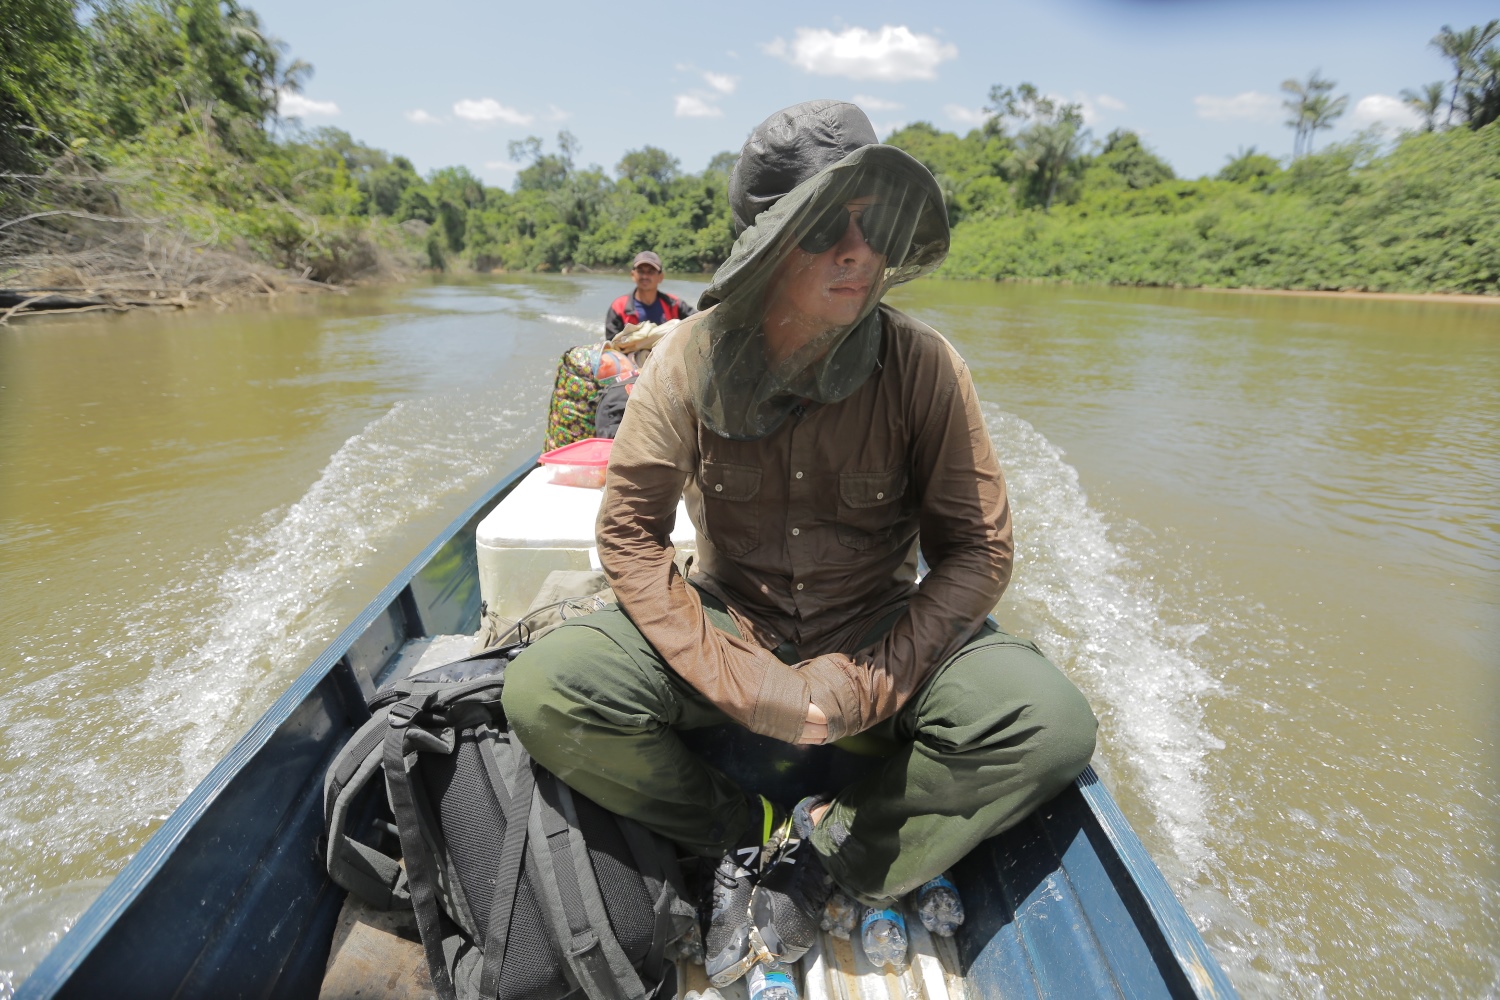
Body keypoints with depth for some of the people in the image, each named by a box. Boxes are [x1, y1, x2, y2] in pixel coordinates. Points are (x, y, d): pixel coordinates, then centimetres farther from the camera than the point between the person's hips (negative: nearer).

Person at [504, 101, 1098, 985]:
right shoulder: (690, 359, -13)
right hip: (726, 621, 1)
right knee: (542, 692, -22)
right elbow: (629, 533, -10)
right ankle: (744, 831, 1)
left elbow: (979, 549, -10)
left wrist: (866, 682, -21)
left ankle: (822, 851, -5)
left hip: (878, 628, 0)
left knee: (1050, 724, -25)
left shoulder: (923, 365, -14)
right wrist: (739, 681, -20)